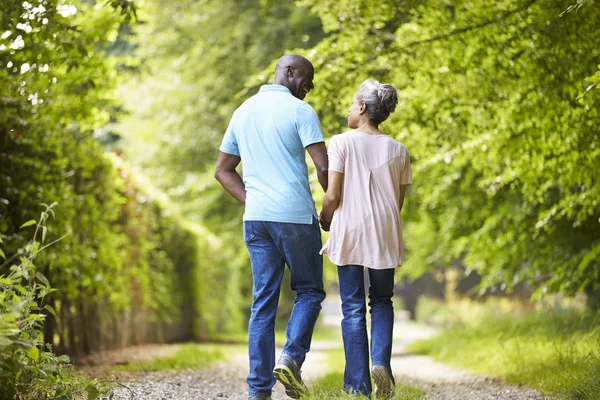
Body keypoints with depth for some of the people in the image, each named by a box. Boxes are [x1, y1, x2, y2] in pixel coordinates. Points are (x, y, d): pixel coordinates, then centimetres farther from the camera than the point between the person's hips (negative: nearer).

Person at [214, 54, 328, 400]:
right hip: (296, 216, -5)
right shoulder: (300, 111, -5)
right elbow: (323, 167, -13)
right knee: (309, 291, 10)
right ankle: (291, 358, -12)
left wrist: (252, 202, 15)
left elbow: (223, 170, 19)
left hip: (256, 218, 5)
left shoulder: (243, 112, 15)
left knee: (264, 301, 6)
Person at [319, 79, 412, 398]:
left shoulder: (342, 143, -6)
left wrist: (325, 221, 11)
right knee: (382, 302, 18)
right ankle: (381, 361, -5)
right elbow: (398, 202, 7)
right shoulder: (397, 150, 5)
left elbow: (332, 195, -8)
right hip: (384, 233, 2)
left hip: (349, 231, -2)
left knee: (353, 308, 5)